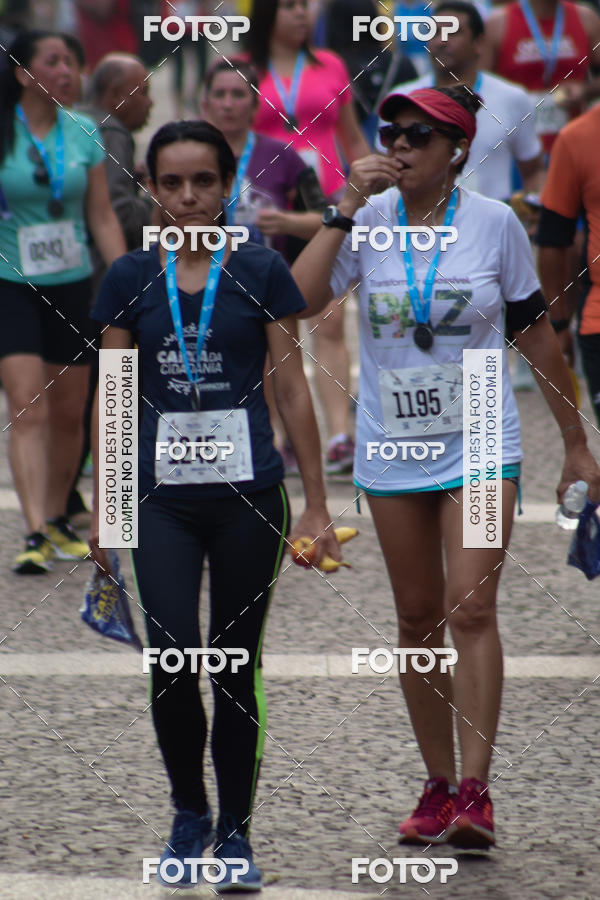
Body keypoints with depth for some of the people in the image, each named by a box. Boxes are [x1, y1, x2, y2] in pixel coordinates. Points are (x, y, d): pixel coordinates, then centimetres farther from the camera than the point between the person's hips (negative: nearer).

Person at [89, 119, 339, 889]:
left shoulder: (260, 273, 0)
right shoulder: (130, 280, 4)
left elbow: (292, 391, 2)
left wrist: (316, 505, 0)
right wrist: (101, 507, 6)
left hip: (247, 494, 0)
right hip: (162, 497, 0)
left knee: (238, 672, 5)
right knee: (174, 662, -11)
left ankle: (234, 832, 18)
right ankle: (188, 812, 12)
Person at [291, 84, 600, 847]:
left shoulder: (494, 224, -3)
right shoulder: (368, 221, -1)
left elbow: (535, 334, 6)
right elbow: (300, 300, -16)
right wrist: (347, 208, -18)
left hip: (479, 447, -2)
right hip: (391, 449, 2)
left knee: (470, 609, -15)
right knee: (418, 619, 8)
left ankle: (474, 793, -17)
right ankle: (438, 785, 19)